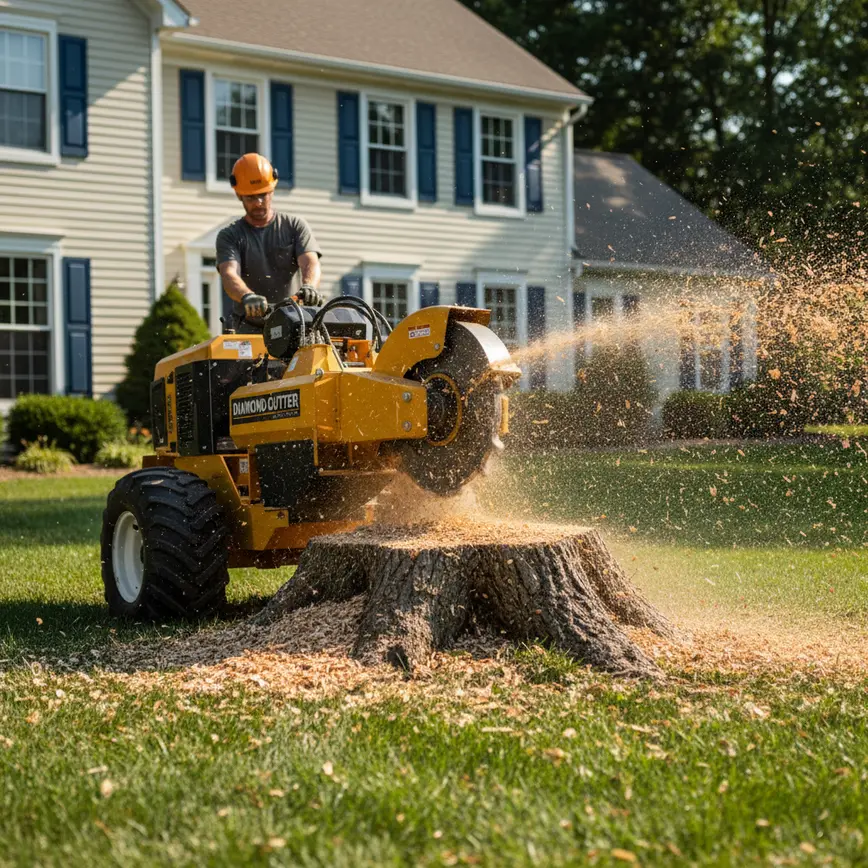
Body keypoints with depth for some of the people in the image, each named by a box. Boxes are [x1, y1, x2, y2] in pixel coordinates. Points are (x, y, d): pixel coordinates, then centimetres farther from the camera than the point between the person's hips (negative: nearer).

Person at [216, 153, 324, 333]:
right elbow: (229, 275, -11)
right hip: (248, 329, 0)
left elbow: (310, 264, -5)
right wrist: (247, 296, -35)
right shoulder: (229, 236, 8)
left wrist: (309, 286, -30)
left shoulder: (295, 227, 12)